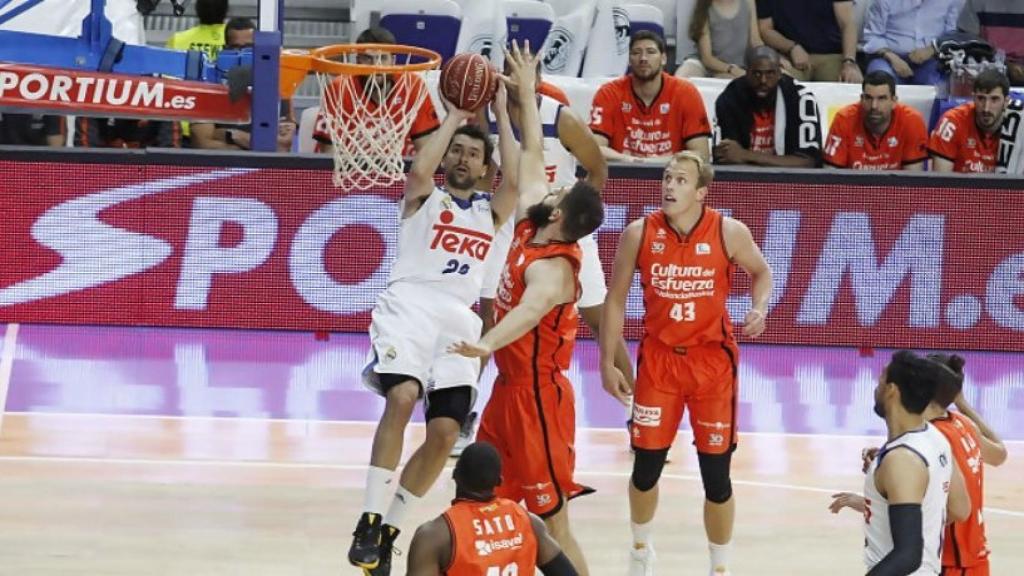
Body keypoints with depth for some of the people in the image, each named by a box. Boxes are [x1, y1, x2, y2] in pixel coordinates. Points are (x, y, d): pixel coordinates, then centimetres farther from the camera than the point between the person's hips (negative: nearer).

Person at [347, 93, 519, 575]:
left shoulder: (489, 212, 23)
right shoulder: (424, 198, 14)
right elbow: (420, 169, -11)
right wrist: (453, 118, -1)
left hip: (458, 319, 4)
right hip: (409, 307, -4)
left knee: (445, 432, -8)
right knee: (402, 397, -28)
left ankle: (388, 532, 6)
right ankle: (369, 521, -27)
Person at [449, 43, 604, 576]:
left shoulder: (552, 268, -23)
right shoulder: (529, 230, 2)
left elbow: (530, 309, -46)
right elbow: (533, 158, 17)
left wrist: (488, 344, -65)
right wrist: (526, 94, 23)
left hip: (537, 396, -10)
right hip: (508, 389, 10)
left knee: (551, 521, -7)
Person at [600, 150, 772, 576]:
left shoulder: (729, 233, -11)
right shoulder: (639, 234, -8)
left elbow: (761, 271, 9)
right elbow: (615, 300, 2)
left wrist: (759, 308, -12)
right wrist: (607, 364, 0)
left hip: (712, 360, -1)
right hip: (658, 358, 1)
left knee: (716, 472, 1)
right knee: (647, 464, 7)